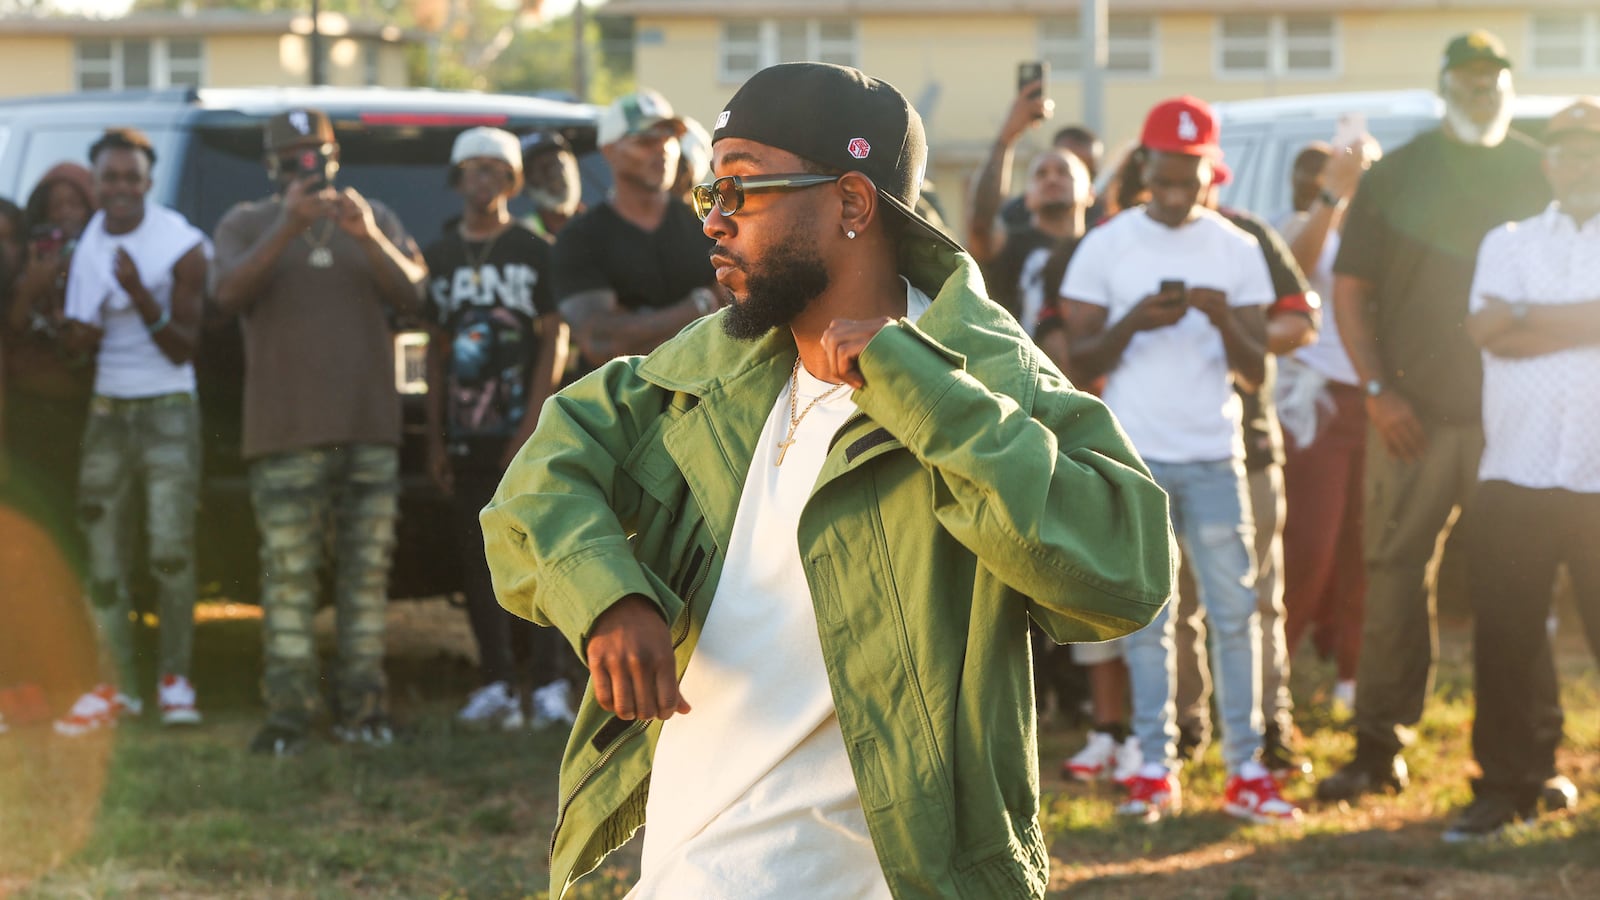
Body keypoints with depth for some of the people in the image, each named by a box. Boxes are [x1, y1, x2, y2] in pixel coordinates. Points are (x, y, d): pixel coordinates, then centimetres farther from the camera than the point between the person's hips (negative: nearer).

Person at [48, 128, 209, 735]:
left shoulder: (181, 246, -8)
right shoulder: (85, 243, 5)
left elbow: (185, 348, -9)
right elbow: (80, 339, 10)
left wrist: (142, 297, -24)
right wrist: (81, 336, -14)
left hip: (167, 410, -4)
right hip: (106, 410, 4)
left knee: (171, 548, -12)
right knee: (104, 553, 2)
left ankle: (176, 679, -1)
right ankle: (119, 686, 7)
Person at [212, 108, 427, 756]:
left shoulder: (374, 218, 16)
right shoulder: (247, 224, 9)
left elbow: (410, 294, 1)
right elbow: (229, 294, -11)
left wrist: (368, 238, -17)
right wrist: (287, 229, -23)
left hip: (370, 429, 3)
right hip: (285, 434, -3)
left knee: (367, 572, 1)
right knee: (288, 576, -8)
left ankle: (361, 703, 6)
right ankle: (286, 714, -8)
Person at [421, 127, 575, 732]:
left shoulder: (534, 253, 2)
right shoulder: (440, 257, 14)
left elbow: (555, 343, -3)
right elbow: (437, 351, 16)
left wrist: (531, 426, -12)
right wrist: (435, 437, 10)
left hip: (523, 435, -4)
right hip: (466, 435, 4)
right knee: (478, 564, 4)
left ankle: (551, 686, -6)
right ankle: (496, 687, 8)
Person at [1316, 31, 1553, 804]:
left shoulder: (1539, 175, 8)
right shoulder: (1396, 176, 7)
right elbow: (1350, 290, 6)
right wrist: (1378, 389, -5)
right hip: (1413, 415, 0)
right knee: (1394, 573, -1)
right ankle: (1378, 746, 4)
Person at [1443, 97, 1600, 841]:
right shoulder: (1510, 243, 13)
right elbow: (1488, 330, -6)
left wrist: (1531, 319, -8)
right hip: (1517, 473, 2)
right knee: (1506, 640, 3)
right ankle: (1510, 785, 12)